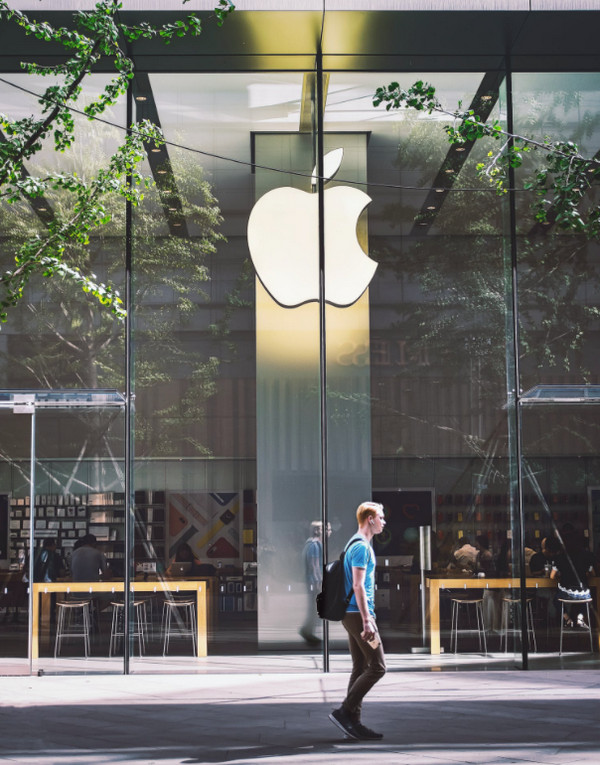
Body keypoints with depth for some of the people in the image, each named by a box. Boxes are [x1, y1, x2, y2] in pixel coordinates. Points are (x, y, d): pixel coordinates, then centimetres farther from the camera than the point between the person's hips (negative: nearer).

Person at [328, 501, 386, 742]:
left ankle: (353, 722, 9)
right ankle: (343, 712, -8)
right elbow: (358, 586, -20)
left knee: (360, 667, 9)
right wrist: (367, 621, -23)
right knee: (377, 666, -8)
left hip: (352, 614, 10)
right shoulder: (361, 546, -13)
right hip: (358, 613, -10)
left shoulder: (357, 545, 19)